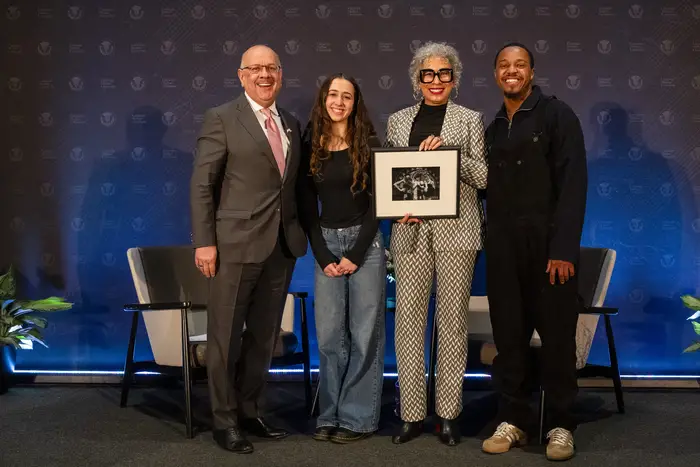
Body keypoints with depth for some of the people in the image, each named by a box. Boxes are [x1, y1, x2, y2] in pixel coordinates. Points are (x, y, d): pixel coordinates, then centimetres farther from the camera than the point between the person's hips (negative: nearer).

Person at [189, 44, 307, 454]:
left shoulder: (292, 124, 13)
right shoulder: (222, 119, -4)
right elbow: (202, 185, -7)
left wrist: (301, 233, 8)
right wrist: (204, 241, -13)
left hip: (282, 246, 6)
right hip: (237, 243, -6)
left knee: (264, 336, 14)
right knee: (226, 337, 4)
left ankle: (249, 412, 28)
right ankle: (226, 421, 17)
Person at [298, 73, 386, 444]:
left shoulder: (369, 145, -1)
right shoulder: (310, 147, 5)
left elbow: (377, 202, -4)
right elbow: (307, 206, 6)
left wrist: (356, 253, -10)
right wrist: (323, 256, -4)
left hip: (365, 242, -2)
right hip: (326, 243, 3)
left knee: (364, 332, 1)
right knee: (328, 333, 3)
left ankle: (358, 417, 9)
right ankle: (330, 415, 13)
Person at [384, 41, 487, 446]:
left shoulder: (470, 120, 8)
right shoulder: (398, 121, 14)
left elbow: (483, 176, 0)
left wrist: (448, 151, -14)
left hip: (456, 230, -2)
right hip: (411, 231, 2)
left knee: (453, 321, 2)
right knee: (408, 319, -1)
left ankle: (449, 413, 11)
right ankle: (412, 414, 8)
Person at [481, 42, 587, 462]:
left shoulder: (556, 114, -1)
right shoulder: (493, 128, 15)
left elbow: (572, 185, -9)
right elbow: (492, 189, 14)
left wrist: (564, 248, -16)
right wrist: (490, 243, -1)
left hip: (548, 242, -4)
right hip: (503, 247, 5)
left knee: (557, 335, 0)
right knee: (509, 336, 6)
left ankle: (562, 425, 11)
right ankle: (513, 420, 16)